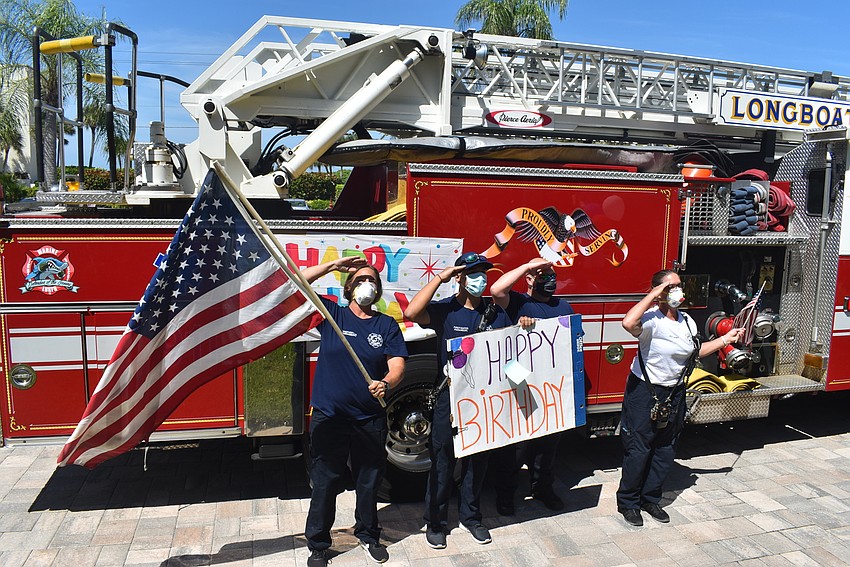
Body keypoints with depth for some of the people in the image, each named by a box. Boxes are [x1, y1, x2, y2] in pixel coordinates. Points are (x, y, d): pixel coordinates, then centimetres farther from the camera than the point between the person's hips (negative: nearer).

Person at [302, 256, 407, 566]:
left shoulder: (387, 325, 4)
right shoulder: (331, 314, 2)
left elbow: (397, 364, -6)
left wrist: (386, 383, -27)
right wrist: (332, 265, -7)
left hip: (370, 419, 2)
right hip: (329, 417, -1)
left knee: (369, 481, 15)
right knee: (324, 483, 8)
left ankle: (368, 534, 37)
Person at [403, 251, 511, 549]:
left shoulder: (496, 312, 5)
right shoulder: (445, 310, -8)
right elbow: (411, 312, -27)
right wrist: (439, 278, -21)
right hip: (450, 396, -4)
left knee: (478, 459, 16)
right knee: (443, 460, 6)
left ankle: (471, 516, 33)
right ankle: (435, 521, 21)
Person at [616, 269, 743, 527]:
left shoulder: (687, 322, 6)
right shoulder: (651, 319, -20)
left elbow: (695, 351, 21)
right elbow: (628, 322, -43)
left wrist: (725, 339, 21)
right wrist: (653, 295, -32)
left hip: (674, 394, 8)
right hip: (644, 392, -8)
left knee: (665, 450, 16)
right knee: (638, 450, 1)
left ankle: (650, 498, 32)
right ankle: (628, 502, 17)